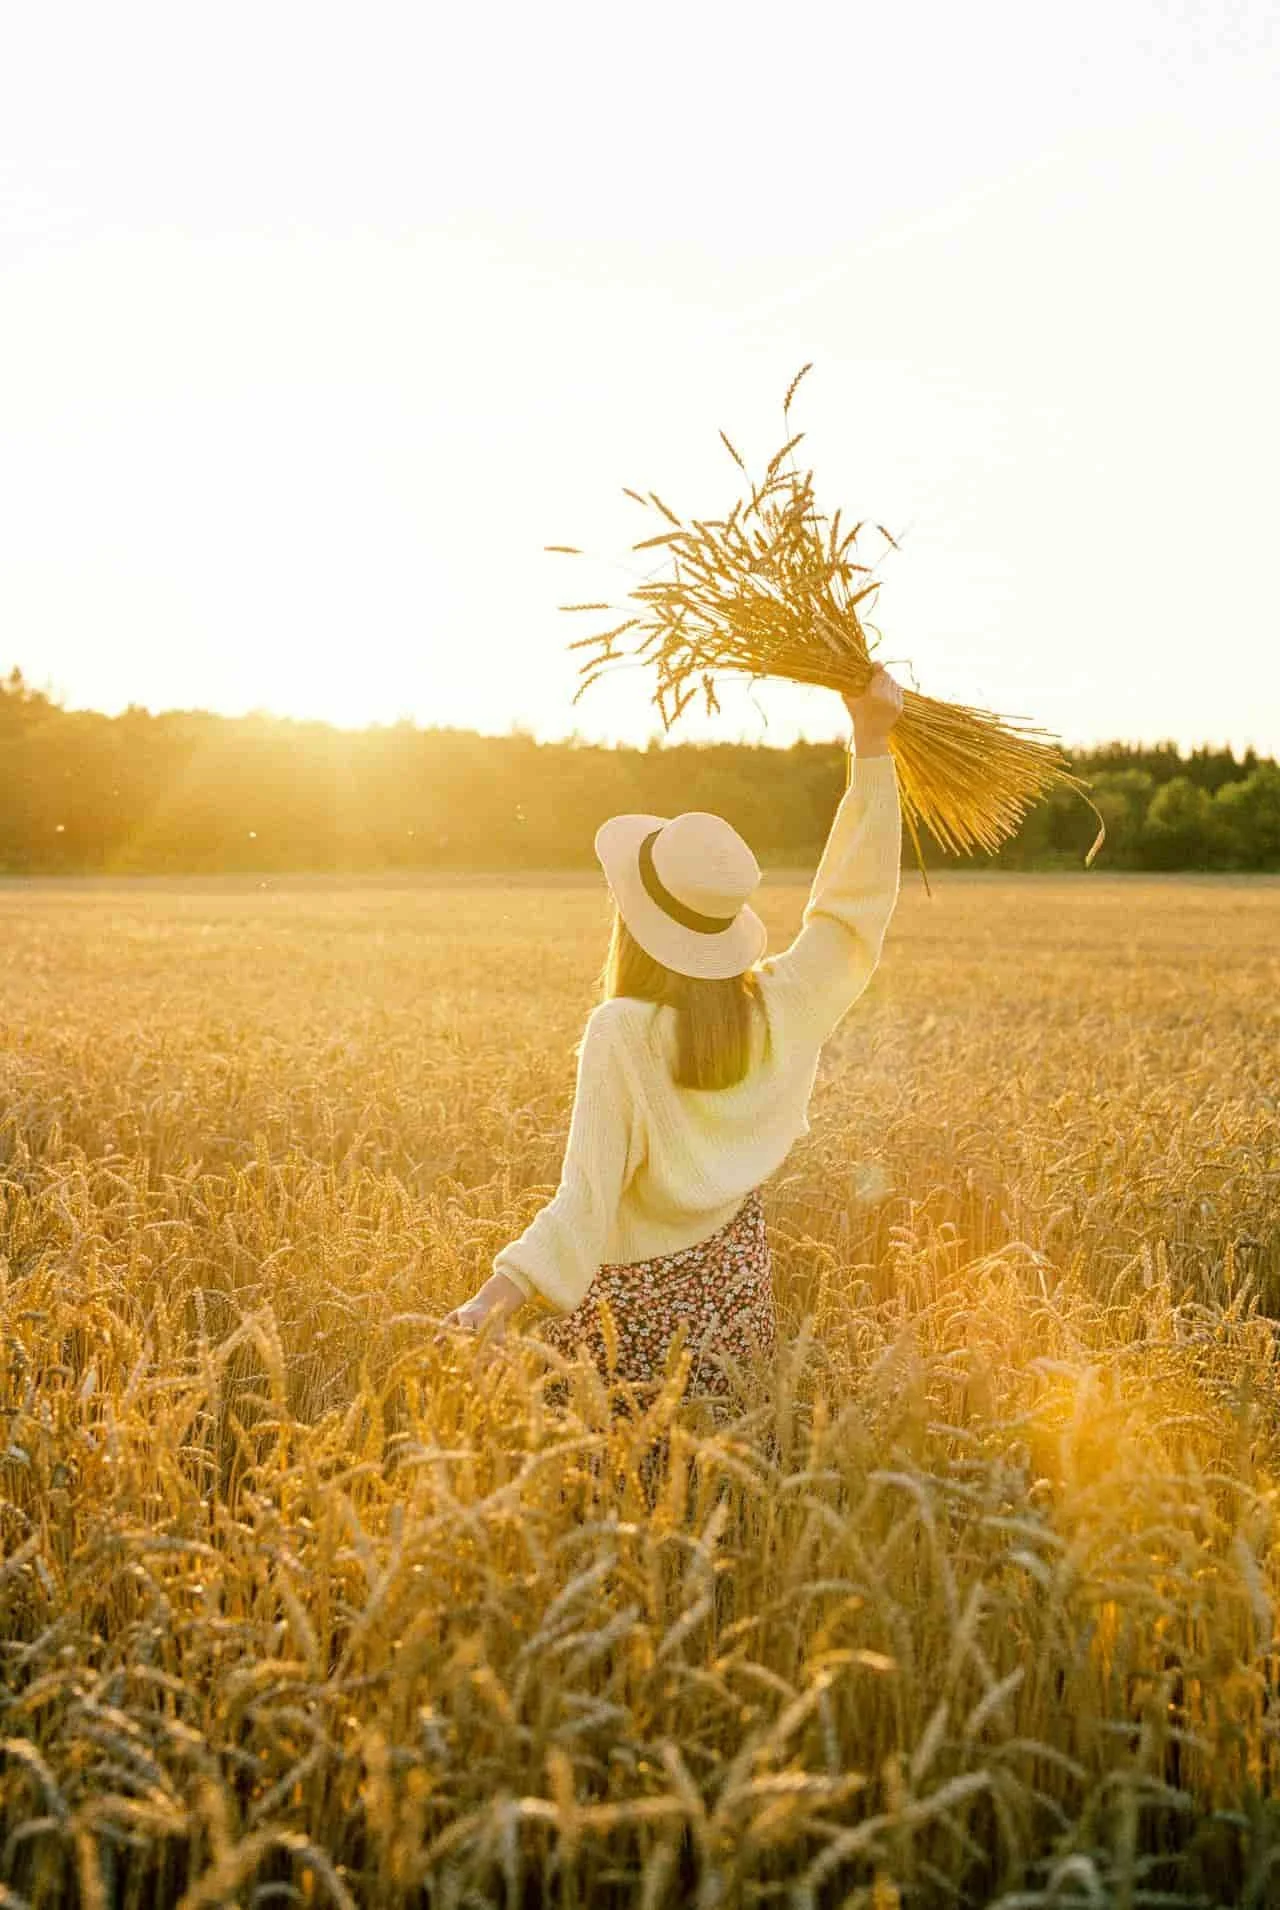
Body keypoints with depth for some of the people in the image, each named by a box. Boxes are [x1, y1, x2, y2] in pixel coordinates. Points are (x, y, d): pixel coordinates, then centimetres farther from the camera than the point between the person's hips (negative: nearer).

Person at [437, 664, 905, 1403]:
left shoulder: (621, 1035, -23)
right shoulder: (779, 1008, -9)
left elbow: (589, 1196, -26)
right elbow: (850, 904, 2)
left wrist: (500, 1294, -32)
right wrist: (872, 743, 1)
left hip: (638, 1302, -5)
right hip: (737, 1279, 5)